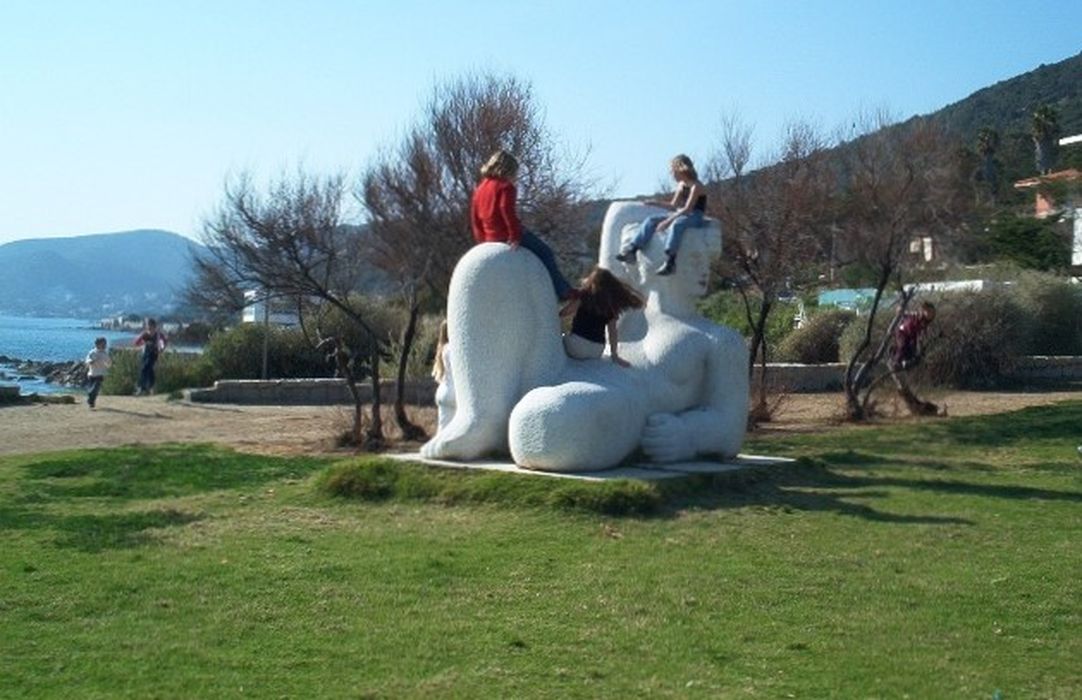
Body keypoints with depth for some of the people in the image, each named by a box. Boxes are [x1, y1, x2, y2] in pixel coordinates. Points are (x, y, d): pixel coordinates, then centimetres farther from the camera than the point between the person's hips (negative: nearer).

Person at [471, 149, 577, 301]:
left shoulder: (479, 188, 15)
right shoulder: (506, 186, -10)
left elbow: (475, 216, 16)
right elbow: (507, 210, -24)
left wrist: (481, 239, 20)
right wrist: (516, 235, -22)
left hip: (490, 238, 9)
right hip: (508, 235, -9)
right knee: (545, 252, 3)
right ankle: (563, 290, 0)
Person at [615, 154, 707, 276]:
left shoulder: (696, 186, -13)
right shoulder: (681, 185, 13)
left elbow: (687, 209, -23)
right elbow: (673, 205, 20)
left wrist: (668, 221, -27)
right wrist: (656, 202, 10)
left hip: (695, 217, -9)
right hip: (681, 214, 9)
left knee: (676, 224, -41)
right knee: (651, 220, -6)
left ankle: (670, 262, -54)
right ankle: (631, 251, -19)